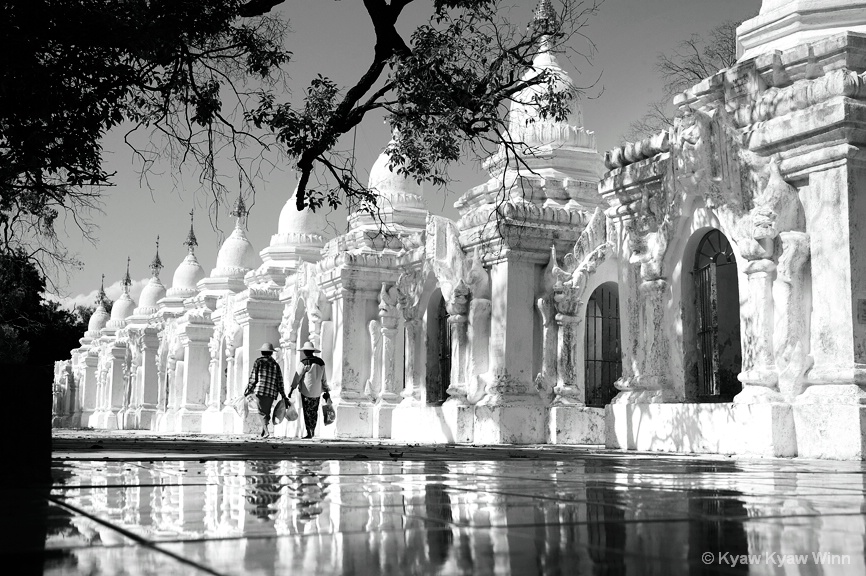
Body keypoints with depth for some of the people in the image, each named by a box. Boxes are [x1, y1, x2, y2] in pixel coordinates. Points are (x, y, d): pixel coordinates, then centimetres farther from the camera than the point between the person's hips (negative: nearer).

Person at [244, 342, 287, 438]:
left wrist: (248, 390, 9)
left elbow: (253, 378, -1)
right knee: (267, 412, 16)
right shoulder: (276, 364, 11)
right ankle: (262, 432, 18)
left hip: (260, 391, -3)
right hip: (272, 393, 3)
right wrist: (284, 397, 12)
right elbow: (280, 382, 9)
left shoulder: (258, 362, 2)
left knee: (262, 412, 1)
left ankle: (266, 431, -15)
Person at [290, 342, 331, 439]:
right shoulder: (321, 362, 7)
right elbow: (324, 379, 12)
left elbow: (297, 377, -9)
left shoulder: (304, 362, -11)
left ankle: (308, 433, 1)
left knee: (307, 412, 1)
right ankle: (313, 430, 23)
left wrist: (292, 389, -3)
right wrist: (326, 392, 17)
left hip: (306, 392, -5)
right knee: (314, 412, 16)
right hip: (317, 392, 5)